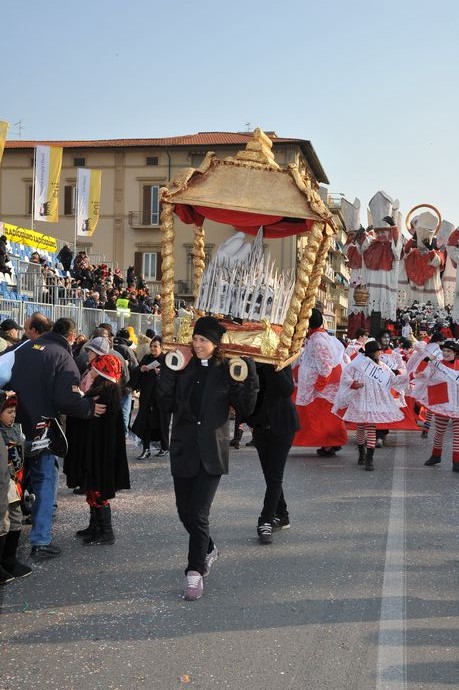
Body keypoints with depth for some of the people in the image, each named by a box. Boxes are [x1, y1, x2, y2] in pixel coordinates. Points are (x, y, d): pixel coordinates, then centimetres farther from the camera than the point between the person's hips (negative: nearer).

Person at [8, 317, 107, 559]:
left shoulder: (24, 349, 6)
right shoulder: (62, 356, -13)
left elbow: (7, 382, 15)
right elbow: (65, 399, -21)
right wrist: (89, 407, -7)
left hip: (16, 426, 6)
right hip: (41, 430, -6)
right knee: (44, 482, 5)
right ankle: (40, 541, 4)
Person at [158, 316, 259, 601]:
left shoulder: (227, 370, -4)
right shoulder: (184, 367, 4)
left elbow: (246, 409, -7)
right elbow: (167, 405, -1)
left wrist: (250, 379, -19)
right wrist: (168, 372, -10)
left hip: (211, 452, -4)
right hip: (183, 449, 4)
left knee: (199, 514, -9)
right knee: (185, 511, 14)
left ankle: (195, 572, 3)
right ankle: (208, 549, 41)